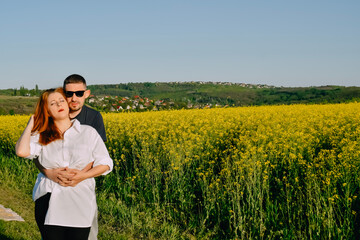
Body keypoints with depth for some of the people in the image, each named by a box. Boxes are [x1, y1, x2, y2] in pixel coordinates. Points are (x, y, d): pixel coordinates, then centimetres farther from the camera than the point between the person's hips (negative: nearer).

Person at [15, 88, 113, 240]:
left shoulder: (89, 132, 7)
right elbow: (22, 151, -14)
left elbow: (106, 164, 7)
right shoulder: (41, 137, 6)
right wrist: (30, 125, 0)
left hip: (79, 205, 0)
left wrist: (83, 175, -10)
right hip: (49, 204, 0)